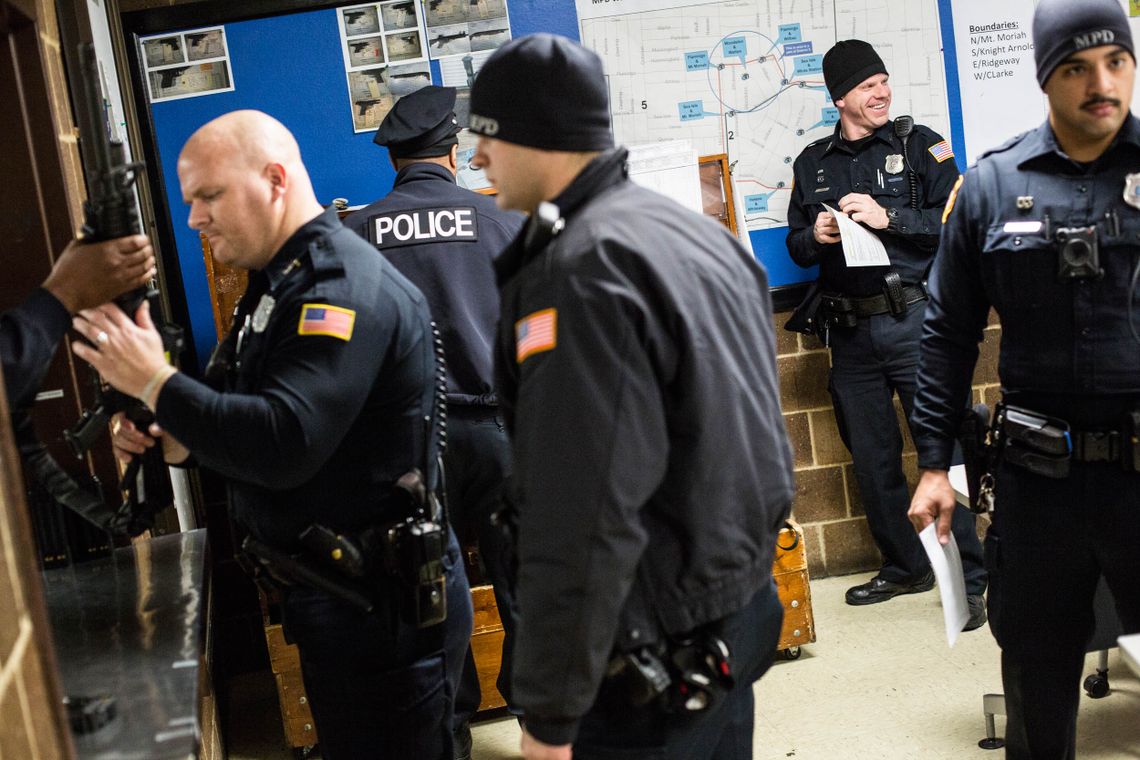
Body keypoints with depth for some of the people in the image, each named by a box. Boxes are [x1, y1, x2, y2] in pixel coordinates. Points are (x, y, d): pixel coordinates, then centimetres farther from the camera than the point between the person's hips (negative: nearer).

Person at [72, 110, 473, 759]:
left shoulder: (345, 287, -21)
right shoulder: (280, 280, 12)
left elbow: (286, 444, -30)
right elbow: (244, 414, 17)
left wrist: (156, 383, -22)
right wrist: (168, 439, -3)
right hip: (331, 595, 10)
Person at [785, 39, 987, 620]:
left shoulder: (920, 145, 3)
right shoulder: (813, 163, 12)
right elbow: (796, 247, 16)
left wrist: (888, 217, -15)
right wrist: (817, 236, -5)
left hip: (914, 321, -4)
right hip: (851, 333, 4)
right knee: (872, 459, 11)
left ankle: (969, 579, 8)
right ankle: (905, 567, 27)